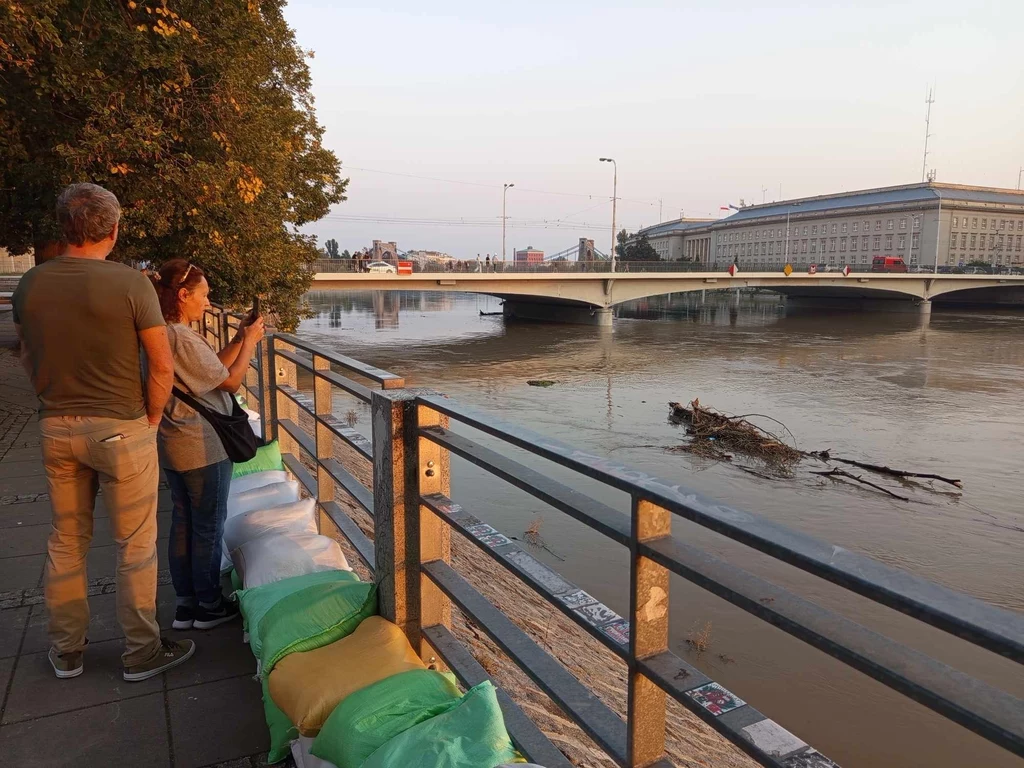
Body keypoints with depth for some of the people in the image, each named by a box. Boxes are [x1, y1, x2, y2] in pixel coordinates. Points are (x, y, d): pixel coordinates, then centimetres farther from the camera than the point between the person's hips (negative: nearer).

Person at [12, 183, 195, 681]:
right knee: (135, 546, 7)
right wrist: (151, 419, 0)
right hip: (120, 428, -5)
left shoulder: (29, 284, 0)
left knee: (65, 543, 18)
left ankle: (66, 652, 31)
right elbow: (162, 367, -13)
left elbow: (27, 358, 12)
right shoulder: (130, 284, -16)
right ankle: (142, 653, 19)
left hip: (55, 429, 5)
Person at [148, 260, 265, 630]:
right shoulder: (184, 337, -21)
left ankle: (185, 603, 26)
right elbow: (231, 380, -14)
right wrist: (250, 340, -3)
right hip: (203, 447, -9)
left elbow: (212, 366, 12)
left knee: (183, 523, 15)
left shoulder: (163, 334, 7)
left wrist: (239, 338, 8)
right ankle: (209, 606, 18)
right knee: (209, 526, 5)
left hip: (174, 446, 9)